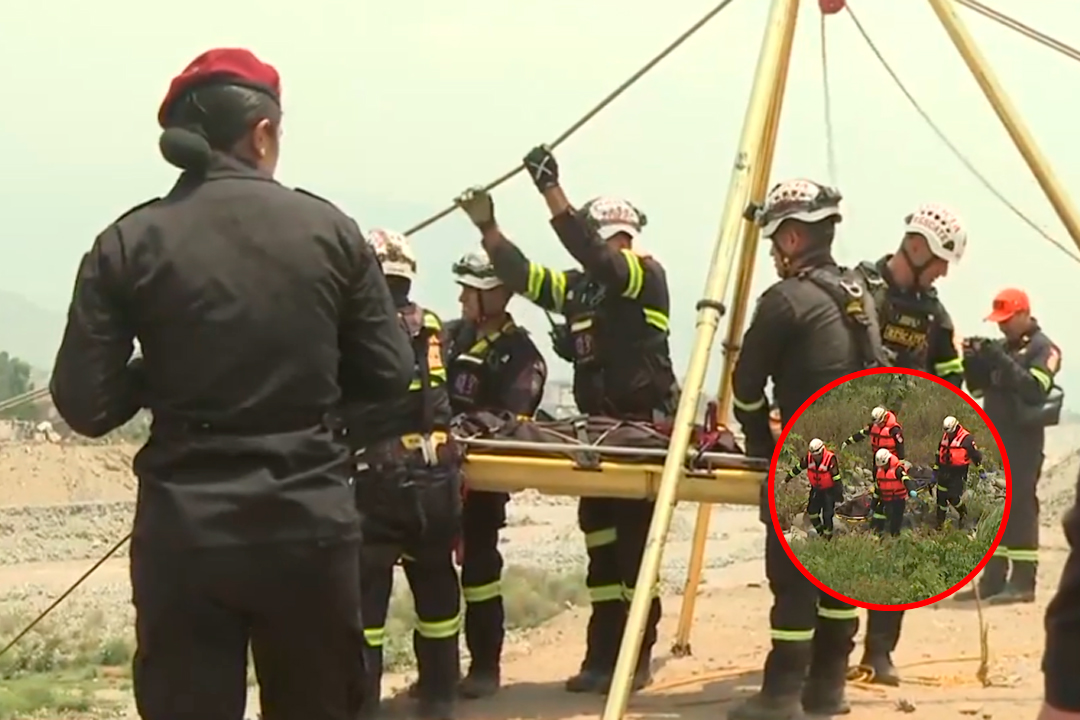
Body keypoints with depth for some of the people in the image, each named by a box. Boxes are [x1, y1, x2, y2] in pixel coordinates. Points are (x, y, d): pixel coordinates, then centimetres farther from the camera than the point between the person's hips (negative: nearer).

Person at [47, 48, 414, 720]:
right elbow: (390, 375, 5)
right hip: (310, 524, 1)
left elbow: (86, 406, -4)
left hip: (184, 531, -1)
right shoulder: (331, 230, -1)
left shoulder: (128, 243, -3)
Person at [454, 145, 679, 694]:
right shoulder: (580, 289, 15)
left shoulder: (646, 276, -6)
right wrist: (486, 227, 2)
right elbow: (523, 276, 13)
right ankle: (601, 657, 11)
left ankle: (634, 658, 0)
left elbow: (593, 257, -23)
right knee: (601, 545, 8)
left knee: (633, 548, -6)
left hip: (644, 431, -8)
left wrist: (550, 189, -28)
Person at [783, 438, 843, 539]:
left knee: (827, 515, -5)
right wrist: (786, 479, 13)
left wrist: (839, 493, -19)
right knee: (812, 512, 6)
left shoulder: (830, 459, -26)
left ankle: (827, 537, 12)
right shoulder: (808, 458, -13)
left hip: (829, 490, -5)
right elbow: (798, 468, 3)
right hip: (816, 489, 5)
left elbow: (836, 477, -22)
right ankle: (820, 532, 26)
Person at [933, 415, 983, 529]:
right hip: (944, 472, 6)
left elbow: (976, 454, -5)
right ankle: (940, 523, 16)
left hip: (958, 474, -6)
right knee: (941, 498, 5)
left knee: (954, 498, -9)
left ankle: (963, 514, 20)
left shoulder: (967, 439, -13)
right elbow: (939, 455, 20)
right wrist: (935, 471, 22)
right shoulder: (944, 437, 9)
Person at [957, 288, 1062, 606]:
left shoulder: (1043, 348, -6)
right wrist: (974, 362, -1)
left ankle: (1023, 583, -10)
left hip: (1023, 441, -8)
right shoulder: (1003, 347, 17)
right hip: (994, 438, 8)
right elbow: (979, 389, 17)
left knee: (1020, 507, -10)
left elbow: (1035, 390, -20)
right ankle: (992, 580, 11)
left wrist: (1002, 363, -25)